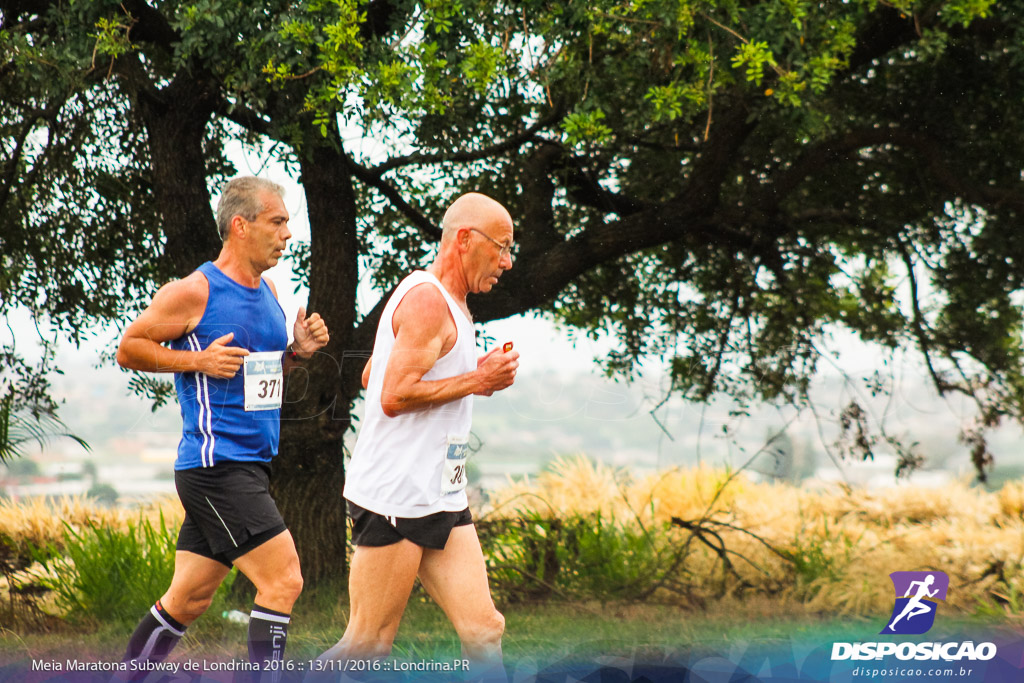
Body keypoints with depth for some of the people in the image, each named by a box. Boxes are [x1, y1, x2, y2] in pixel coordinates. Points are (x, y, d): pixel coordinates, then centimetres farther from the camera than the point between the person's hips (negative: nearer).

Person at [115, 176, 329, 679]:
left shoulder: (267, 291, 14)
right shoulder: (193, 292, -10)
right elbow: (129, 349, -4)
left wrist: (298, 350, 5)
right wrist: (198, 360, -15)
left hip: (251, 466, 8)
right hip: (215, 465, -8)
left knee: (189, 599, 13)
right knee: (283, 580, -14)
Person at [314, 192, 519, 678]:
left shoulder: (447, 303, 19)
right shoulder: (427, 299, -12)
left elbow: (370, 377, 27)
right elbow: (394, 396, -21)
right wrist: (475, 381, -13)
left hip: (441, 501, 10)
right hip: (395, 497, -10)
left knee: (484, 630, 1)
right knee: (366, 647, -4)